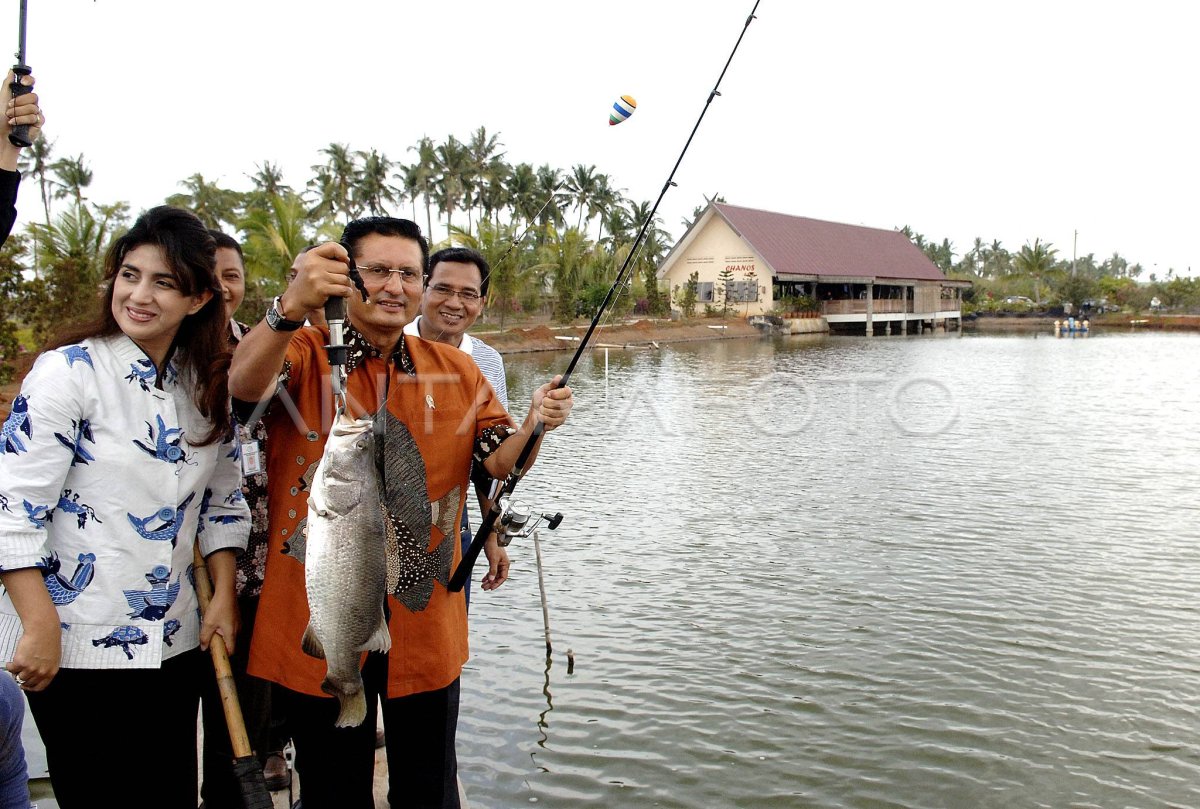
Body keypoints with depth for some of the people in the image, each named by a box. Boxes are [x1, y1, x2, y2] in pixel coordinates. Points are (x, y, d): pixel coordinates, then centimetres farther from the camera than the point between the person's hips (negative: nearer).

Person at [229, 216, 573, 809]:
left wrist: (532, 426, -22)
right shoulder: (304, 355, -6)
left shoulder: (457, 371, 5)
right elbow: (244, 385, -27)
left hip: (424, 622, 3)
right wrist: (291, 307, -46)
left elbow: (500, 462, 0)